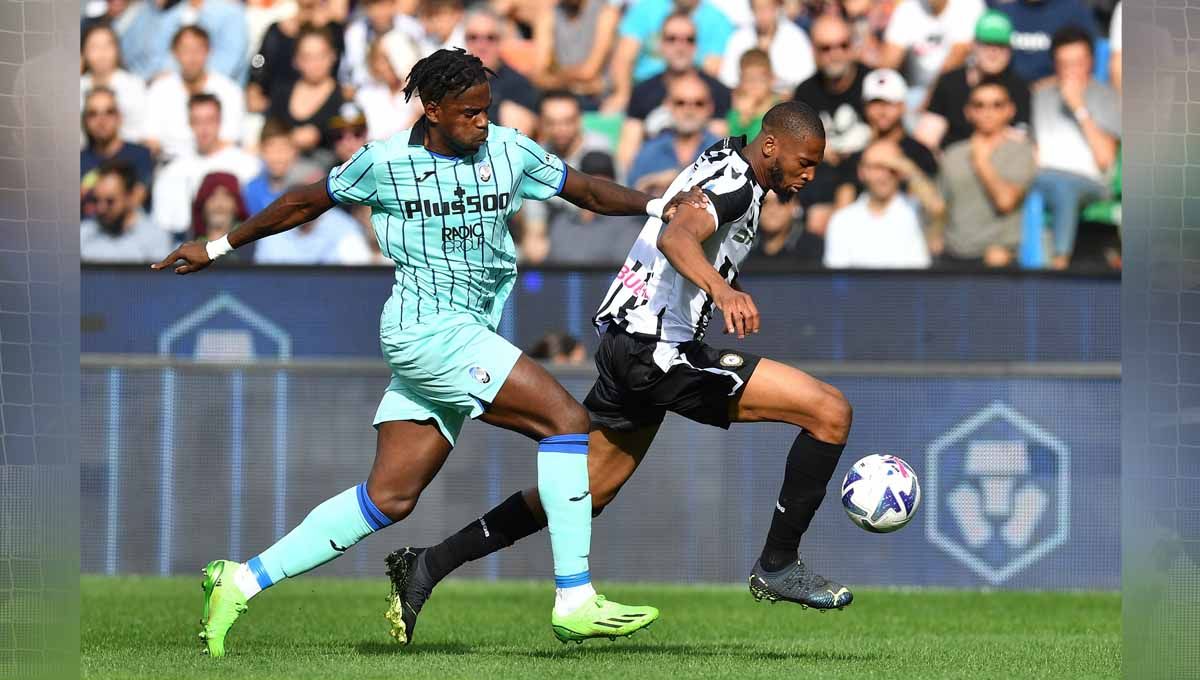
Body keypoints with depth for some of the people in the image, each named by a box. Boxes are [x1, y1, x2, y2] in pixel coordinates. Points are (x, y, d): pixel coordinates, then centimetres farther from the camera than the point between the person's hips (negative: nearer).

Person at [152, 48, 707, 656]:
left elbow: (587, 191, 12)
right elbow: (303, 205, 9)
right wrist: (217, 247, 16)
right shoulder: (385, 162, -4)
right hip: (426, 328, -7)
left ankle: (240, 583, 11)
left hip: (465, 339, 7)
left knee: (390, 497, 4)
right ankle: (574, 602, -18)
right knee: (565, 418, -17)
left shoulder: (509, 152, 8)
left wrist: (658, 204, -5)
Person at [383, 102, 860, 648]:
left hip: (628, 343, 10)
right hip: (660, 351, -10)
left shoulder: (721, 163, 18)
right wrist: (722, 289, -51)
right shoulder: (736, 182, -14)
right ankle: (777, 566, -5)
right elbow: (676, 237, -34)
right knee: (831, 413, -12)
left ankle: (427, 567, 17)